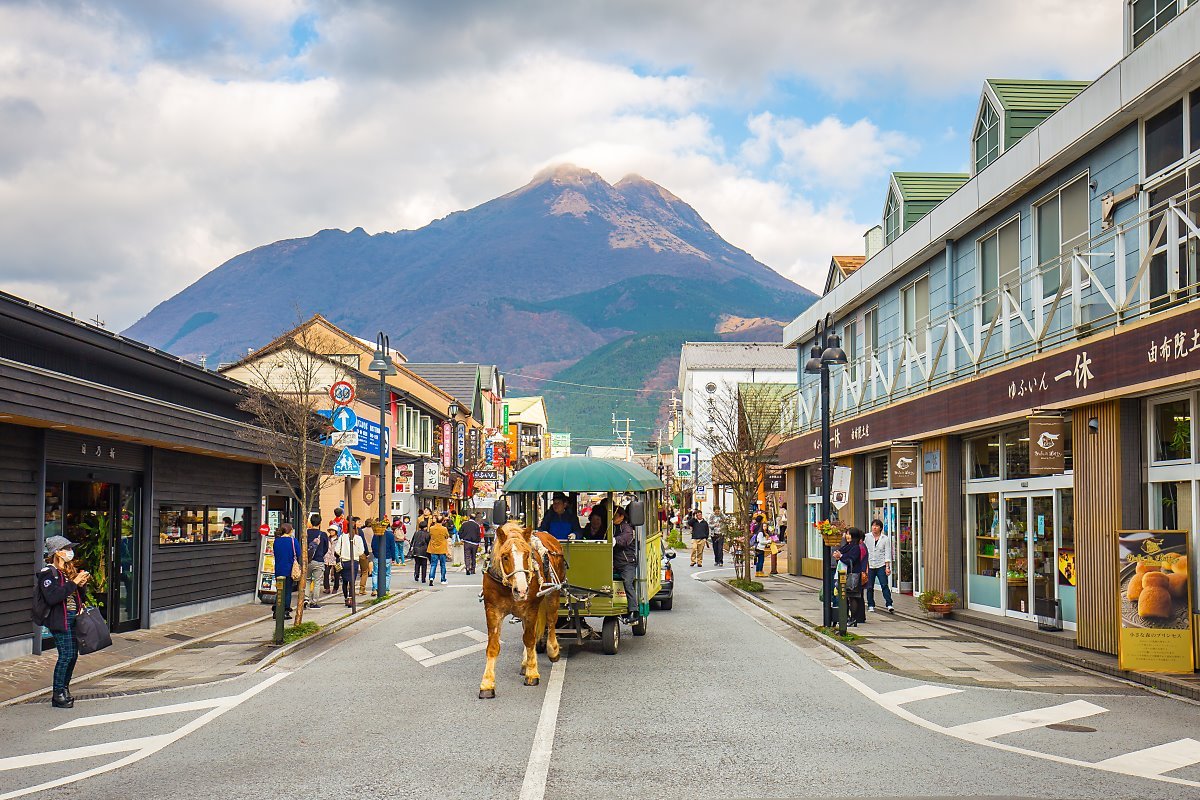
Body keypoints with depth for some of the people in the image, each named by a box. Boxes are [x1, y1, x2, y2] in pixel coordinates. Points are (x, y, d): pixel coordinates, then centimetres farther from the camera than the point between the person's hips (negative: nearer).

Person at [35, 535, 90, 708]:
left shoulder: (69, 571, 16)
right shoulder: (47, 573, -10)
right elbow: (52, 597, -24)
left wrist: (81, 585, 2)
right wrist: (74, 583, -23)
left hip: (73, 616, 8)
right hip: (59, 619, -8)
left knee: (73, 654, 9)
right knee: (66, 655, -10)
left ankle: (65, 689, 21)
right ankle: (58, 695, -2)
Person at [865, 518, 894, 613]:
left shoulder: (885, 538, 4)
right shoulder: (867, 537, 7)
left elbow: (887, 553, 2)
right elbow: (864, 551, 7)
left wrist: (887, 566, -7)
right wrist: (865, 566, 0)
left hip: (881, 566, -2)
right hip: (869, 565, 2)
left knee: (884, 585, -10)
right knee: (869, 587, 3)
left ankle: (889, 605, -12)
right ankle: (870, 605, 13)